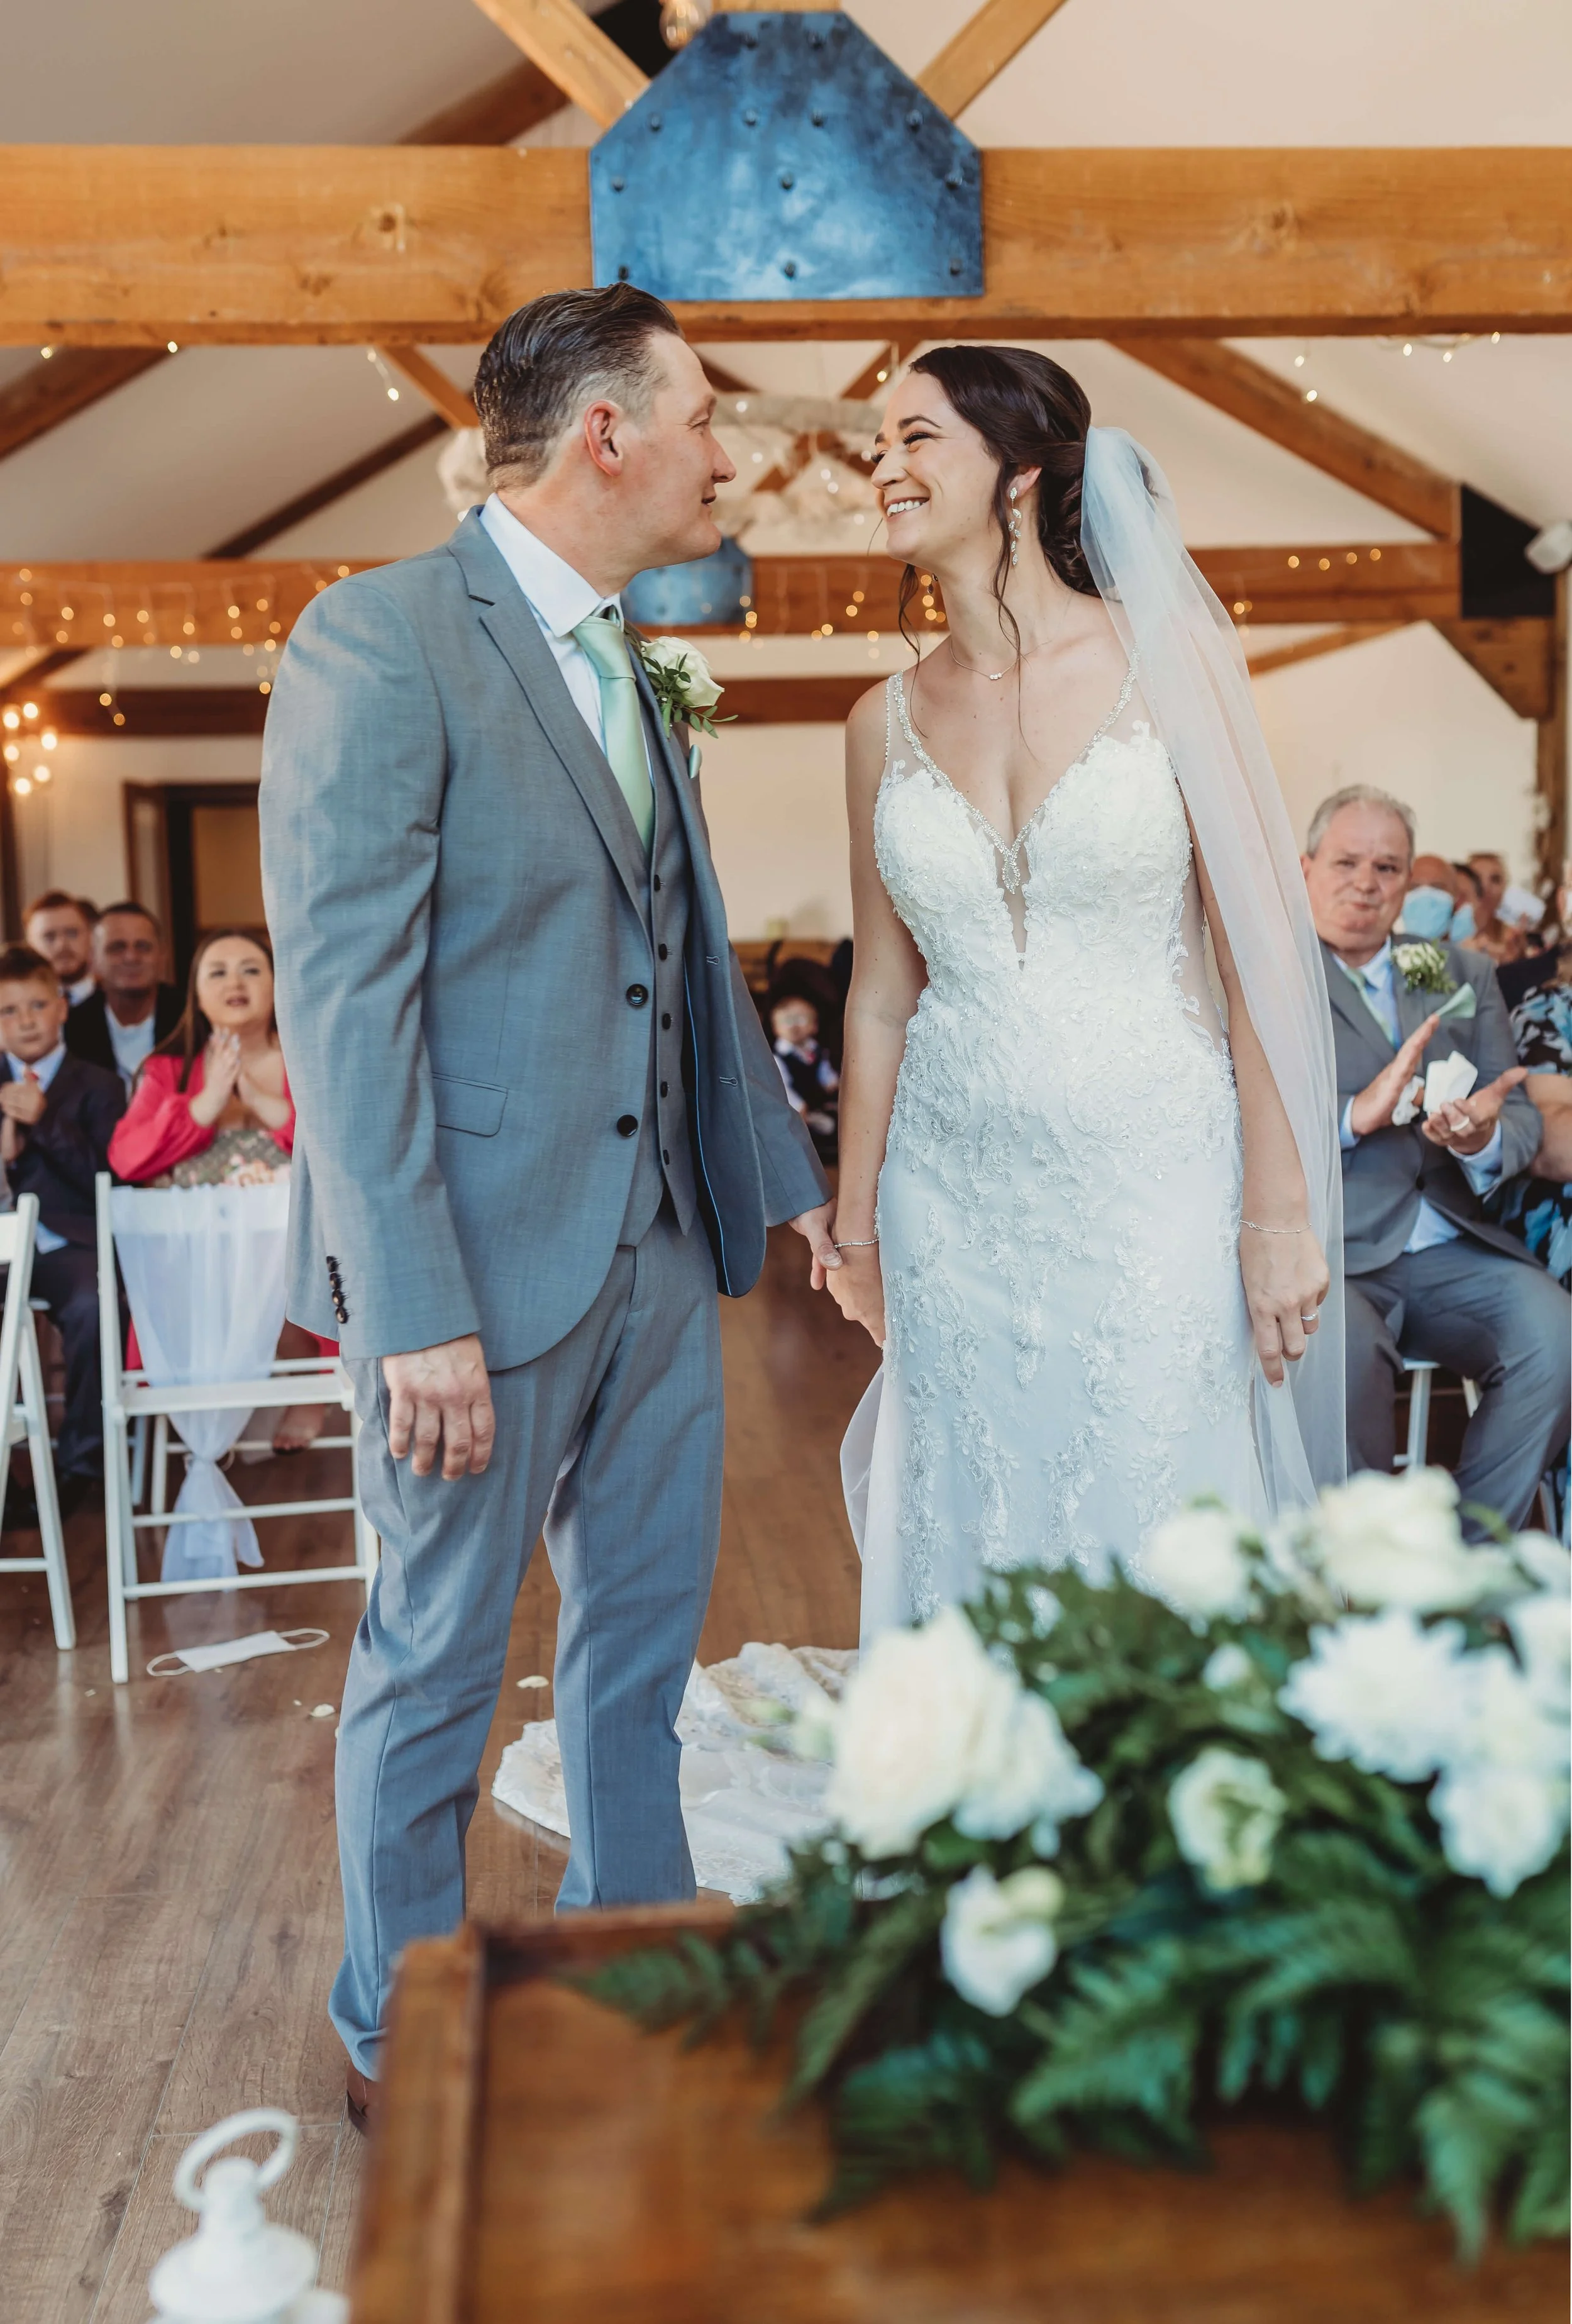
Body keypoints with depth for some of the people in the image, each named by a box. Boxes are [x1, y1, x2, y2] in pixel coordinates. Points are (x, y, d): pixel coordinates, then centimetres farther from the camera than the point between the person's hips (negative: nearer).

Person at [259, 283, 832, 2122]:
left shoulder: (634, 675, 14)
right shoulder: (379, 640, -12)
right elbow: (342, 994, -18)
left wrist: (786, 1178, 16)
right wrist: (417, 1310, -21)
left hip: (658, 1245, 8)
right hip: (486, 1259, -8)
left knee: (645, 1625, 18)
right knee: (436, 1660, 8)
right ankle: (396, 2040, 29)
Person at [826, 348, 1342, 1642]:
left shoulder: (1170, 657, -4)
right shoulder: (888, 723, 6)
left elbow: (1260, 948, -5)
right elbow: (881, 993, 11)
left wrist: (1281, 1211, -9)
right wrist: (855, 1223, 13)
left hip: (1150, 1178, -3)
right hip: (955, 1197, 4)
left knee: (1153, 1555, 5)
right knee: (970, 1553, 12)